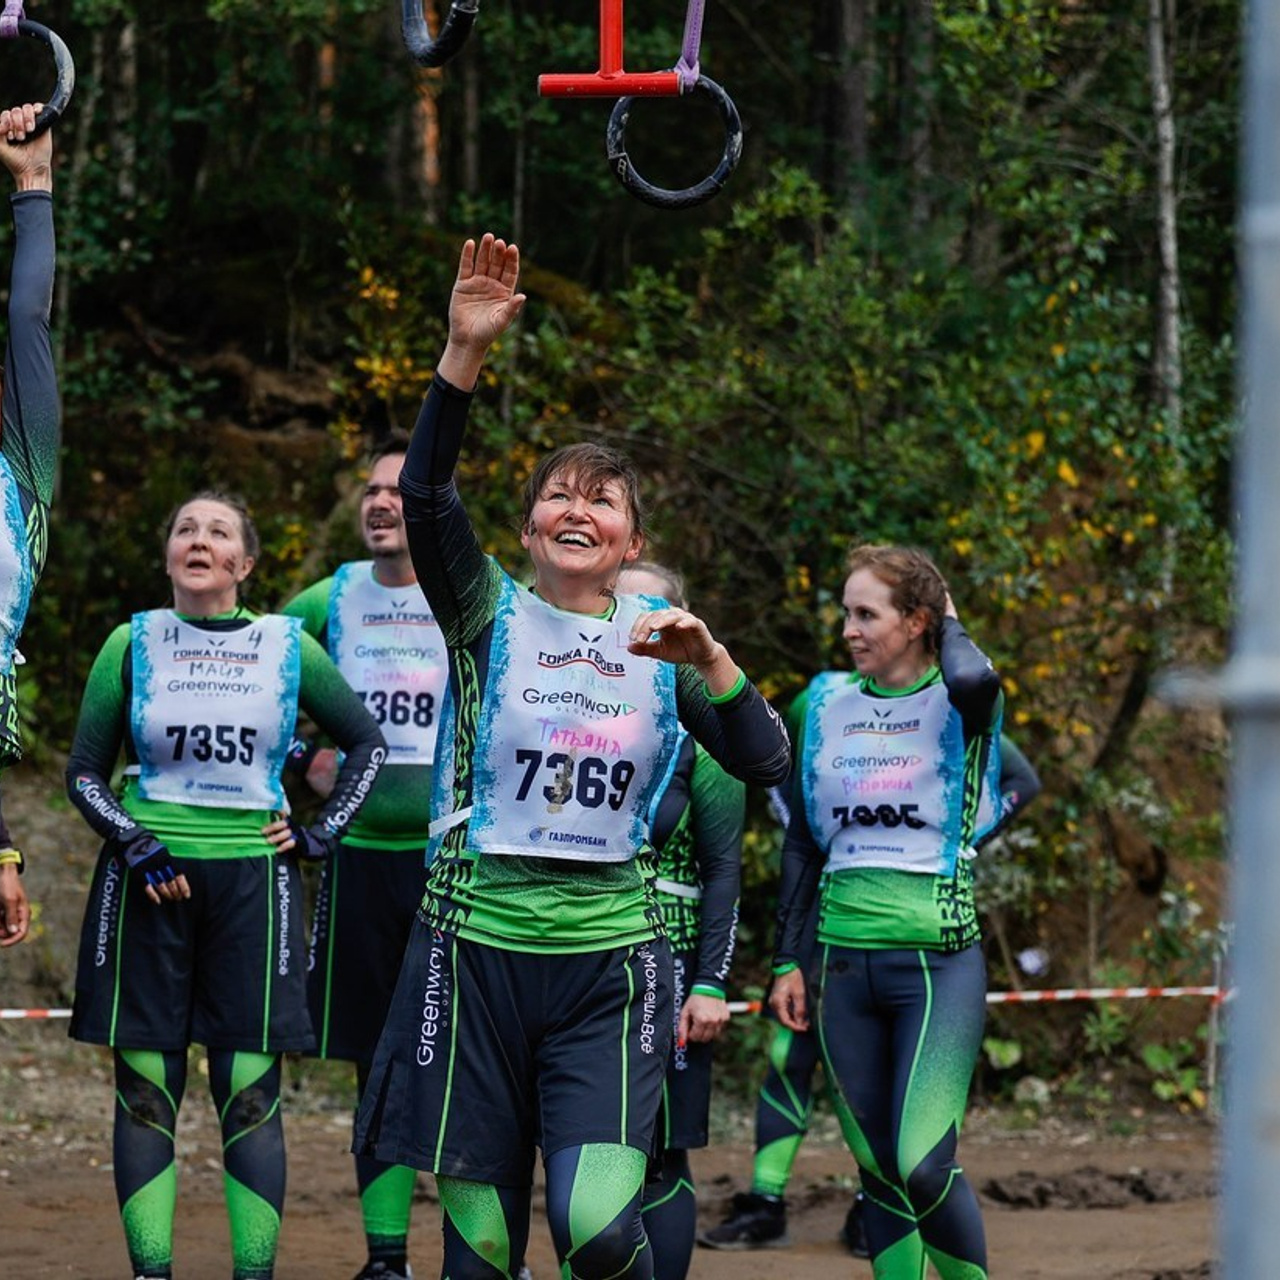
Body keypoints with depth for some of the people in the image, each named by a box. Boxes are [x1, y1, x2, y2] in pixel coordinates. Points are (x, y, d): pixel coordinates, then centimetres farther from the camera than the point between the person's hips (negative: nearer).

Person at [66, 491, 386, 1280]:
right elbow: (84, 772, 7)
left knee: (251, 1094, -4)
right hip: (149, 882, 0)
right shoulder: (134, 644, 4)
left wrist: (320, 835, 7)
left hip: (252, 881, 0)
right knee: (146, 1091, -2)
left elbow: (368, 742, 16)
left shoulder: (287, 647, 6)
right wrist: (135, 845, -7)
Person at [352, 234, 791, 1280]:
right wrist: (465, 356, -26)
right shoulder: (489, 615, 4)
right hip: (478, 947, 0)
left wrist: (711, 662, -16)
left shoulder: (659, 640, 9)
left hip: (609, 961, 0)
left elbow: (765, 765, 0)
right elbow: (425, 497, -14)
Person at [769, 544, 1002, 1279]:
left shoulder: (958, 705, -3)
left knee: (923, 1166, -16)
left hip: (938, 960, -5)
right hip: (843, 961, 5)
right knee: (878, 1169, 6)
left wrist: (949, 624, -8)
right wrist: (788, 960, 12)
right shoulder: (828, 704, 10)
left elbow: (973, 679, -29)